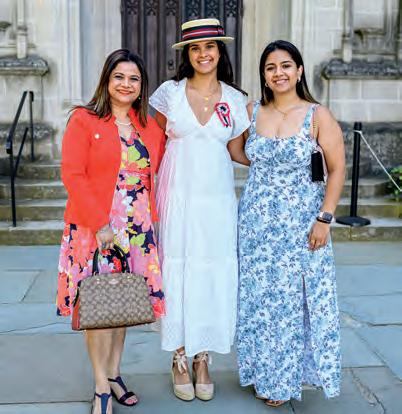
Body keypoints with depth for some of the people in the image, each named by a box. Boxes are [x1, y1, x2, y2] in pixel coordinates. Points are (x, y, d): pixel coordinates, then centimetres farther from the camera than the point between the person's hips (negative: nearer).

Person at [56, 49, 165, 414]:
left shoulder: (150, 126, 10)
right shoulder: (84, 120, -5)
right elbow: (72, 176, -12)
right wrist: (100, 224, -17)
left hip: (137, 227, 5)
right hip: (93, 226, -4)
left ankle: (114, 373, 29)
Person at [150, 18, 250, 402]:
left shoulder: (235, 99, 6)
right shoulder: (169, 92, 2)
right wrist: (150, 192, 1)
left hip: (217, 198, 1)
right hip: (177, 197, -1)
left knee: (213, 274, 3)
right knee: (177, 271, 2)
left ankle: (202, 359, 21)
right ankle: (179, 359, 19)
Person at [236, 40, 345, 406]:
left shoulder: (318, 116, -6)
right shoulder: (252, 112, 4)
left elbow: (337, 169, -6)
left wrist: (324, 218, -12)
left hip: (301, 221, -3)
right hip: (257, 220, 3)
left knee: (293, 297, 6)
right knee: (258, 297, 10)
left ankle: (285, 377, 26)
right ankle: (261, 372, 30)